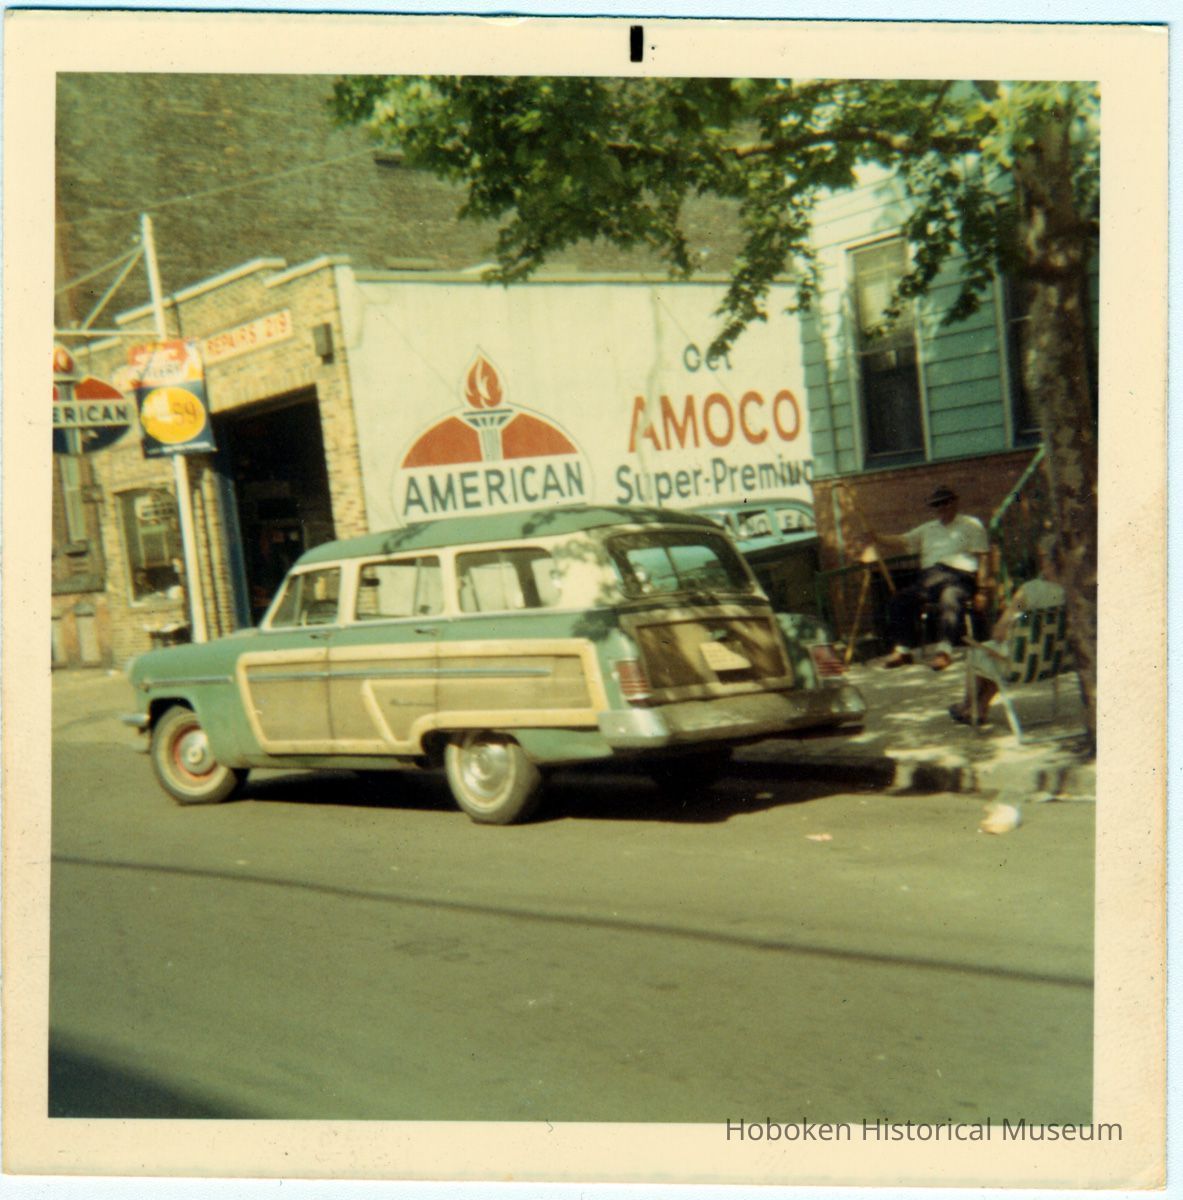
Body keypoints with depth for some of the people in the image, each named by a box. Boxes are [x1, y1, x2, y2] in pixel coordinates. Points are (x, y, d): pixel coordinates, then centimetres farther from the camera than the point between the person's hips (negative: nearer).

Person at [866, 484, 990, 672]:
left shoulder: (971, 525, 15)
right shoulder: (928, 529, 31)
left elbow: (982, 559, 6)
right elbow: (902, 542, 20)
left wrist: (981, 590, -7)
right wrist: (875, 538, 2)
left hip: (959, 577, -5)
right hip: (929, 578, 5)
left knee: (950, 598, -38)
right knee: (901, 598, -19)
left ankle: (945, 650, -47)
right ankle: (903, 649, -20)